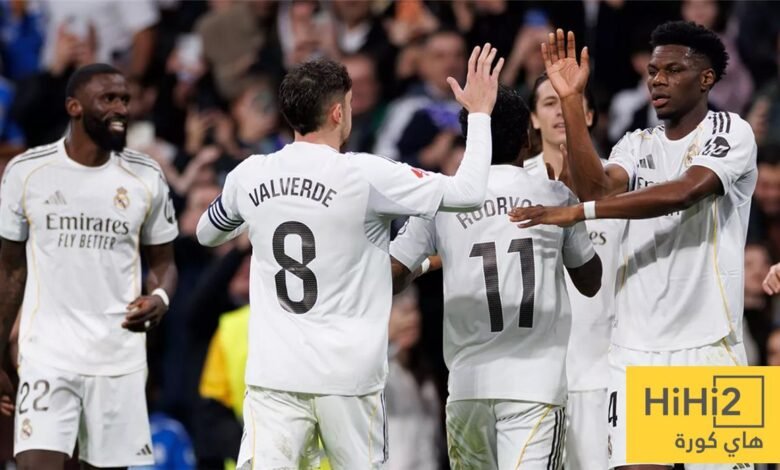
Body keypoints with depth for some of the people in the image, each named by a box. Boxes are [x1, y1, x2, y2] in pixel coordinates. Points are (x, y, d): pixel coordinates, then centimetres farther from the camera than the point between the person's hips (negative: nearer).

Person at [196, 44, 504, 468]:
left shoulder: (249, 176, 3)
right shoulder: (364, 175, -10)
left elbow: (207, 234, 24)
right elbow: (468, 193, -7)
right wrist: (480, 113, 6)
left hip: (274, 374, 2)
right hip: (348, 377, -2)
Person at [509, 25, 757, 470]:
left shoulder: (731, 133, -1)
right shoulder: (637, 145, 15)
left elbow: (684, 192, -19)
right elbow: (598, 188, -5)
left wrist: (578, 212, -23)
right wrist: (572, 101, -10)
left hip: (708, 345, -4)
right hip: (636, 347, 4)